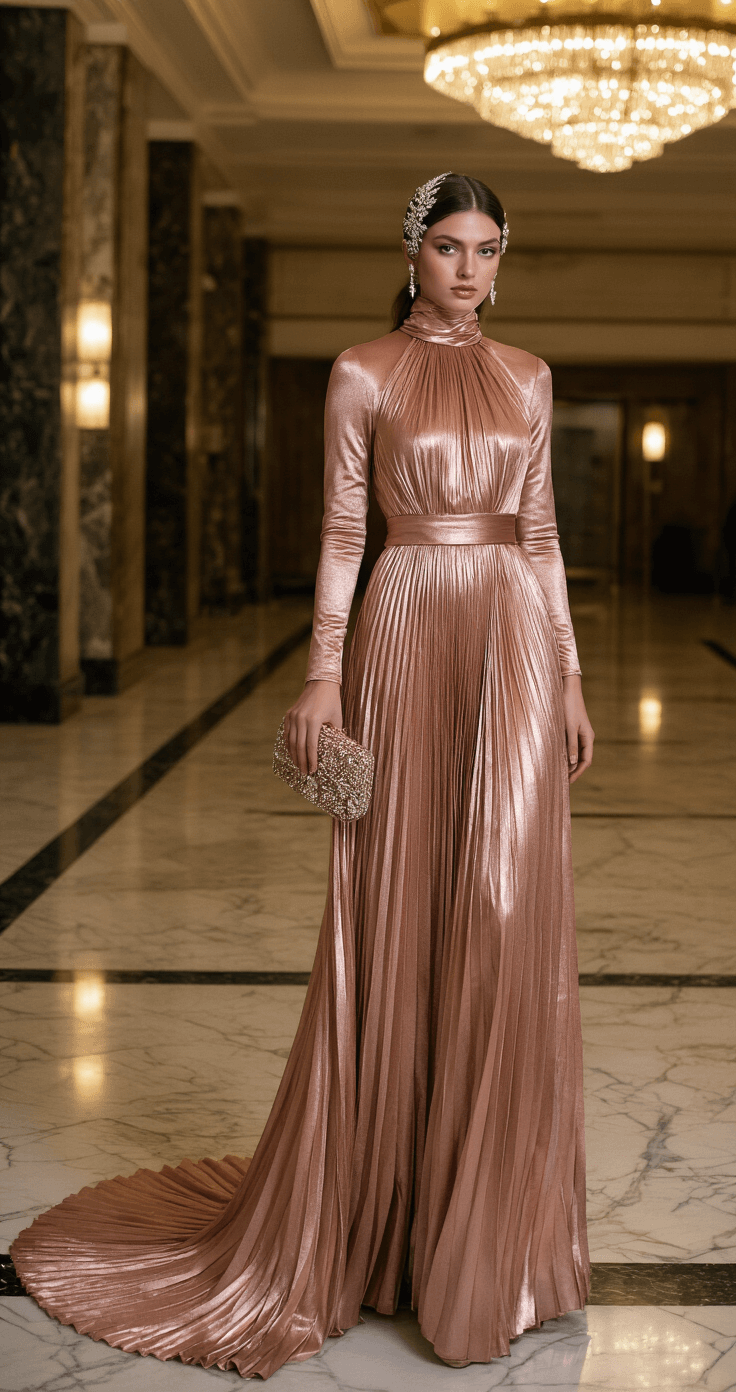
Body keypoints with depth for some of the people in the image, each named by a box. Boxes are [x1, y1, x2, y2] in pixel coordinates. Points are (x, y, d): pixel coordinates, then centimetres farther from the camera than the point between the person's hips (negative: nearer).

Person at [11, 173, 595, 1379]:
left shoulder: (526, 378, 12)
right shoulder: (363, 376, 2)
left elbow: (541, 534, 12)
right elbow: (342, 533, -1)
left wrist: (570, 679, 8)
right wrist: (323, 674, -9)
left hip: (514, 646, 3)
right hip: (406, 642, -3)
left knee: (507, 919, -1)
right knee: (396, 918, 1)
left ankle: (488, 1225, 13)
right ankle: (376, 1204, 16)